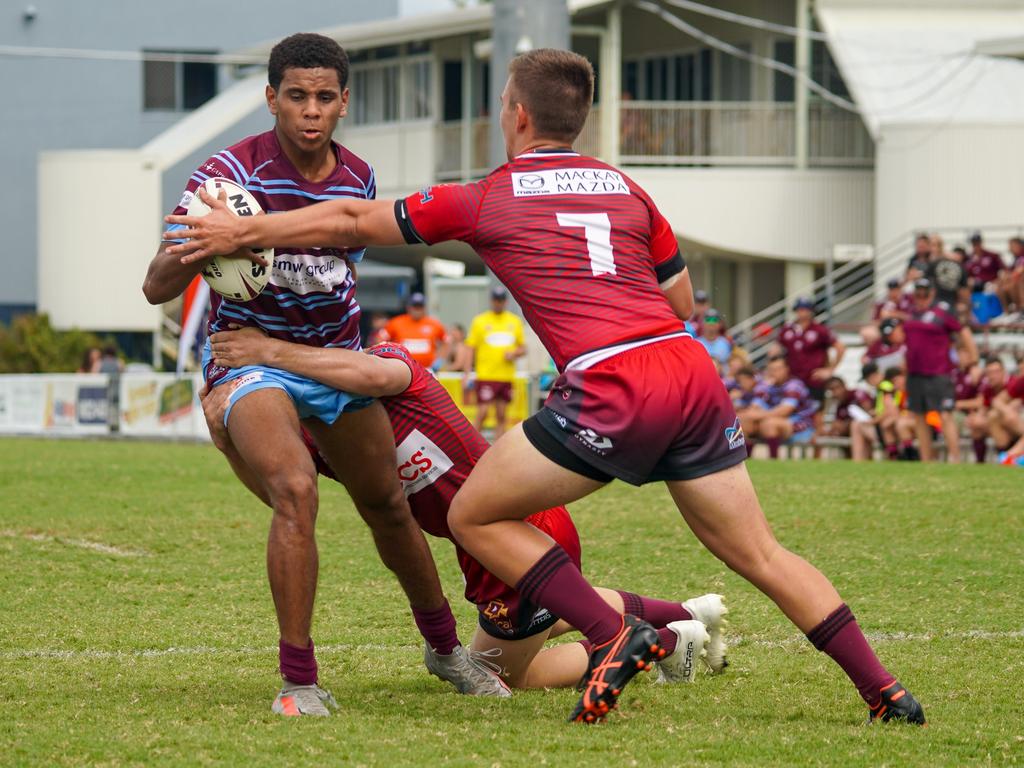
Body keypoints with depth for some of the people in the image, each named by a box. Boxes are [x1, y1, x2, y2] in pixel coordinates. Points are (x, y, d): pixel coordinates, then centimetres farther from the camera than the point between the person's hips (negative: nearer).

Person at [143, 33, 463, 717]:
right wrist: (204, 246, -41)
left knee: (388, 505, 12)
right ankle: (298, 680, -23)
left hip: (334, 356, 6)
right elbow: (157, 288, -23)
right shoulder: (232, 173, -18)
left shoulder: (358, 178, 0)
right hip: (252, 357, -5)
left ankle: (446, 646, 36)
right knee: (295, 490, -29)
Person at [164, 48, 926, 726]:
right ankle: (884, 690, 6)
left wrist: (242, 232, 25)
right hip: (692, 371, 6)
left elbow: (350, 221, 16)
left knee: (474, 516, 8)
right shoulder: (625, 189, 21)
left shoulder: (485, 199, 9)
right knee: (761, 555, 13)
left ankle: (612, 632, -4)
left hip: (613, 390, -6)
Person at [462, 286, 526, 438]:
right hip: (485, 376, -3)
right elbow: (470, 348, 1)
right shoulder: (479, 321, 3)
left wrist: (514, 353, -5)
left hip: (506, 377, 3)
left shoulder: (515, 321, 12)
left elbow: (523, 348, 18)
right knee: (483, 413, -9)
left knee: (502, 416, 4)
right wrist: (467, 373, -8)